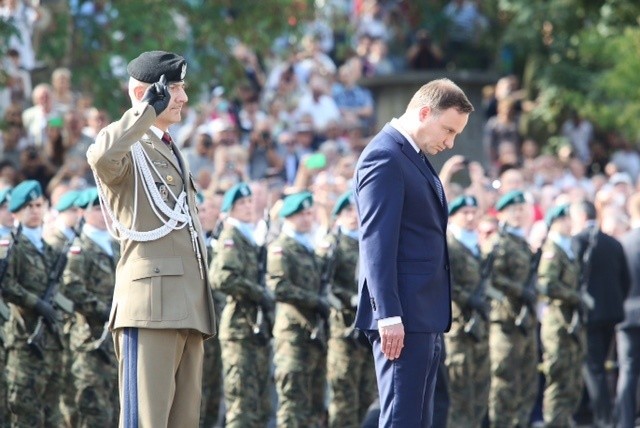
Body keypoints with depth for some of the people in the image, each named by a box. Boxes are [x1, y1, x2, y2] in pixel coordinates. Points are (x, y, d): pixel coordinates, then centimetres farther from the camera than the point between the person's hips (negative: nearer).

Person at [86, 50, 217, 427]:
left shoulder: (172, 152, 26)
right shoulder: (127, 147, -2)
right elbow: (102, 157, -30)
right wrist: (148, 110, -19)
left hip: (188, 309, 9)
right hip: (151, 303, -9)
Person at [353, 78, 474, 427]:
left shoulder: (415, 158, 18)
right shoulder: (385, 157, -12)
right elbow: (377, 244, -18)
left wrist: (437, 317, 16)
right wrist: (388, 315, -23)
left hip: (425, 315, 10)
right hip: (402, 316, -10)